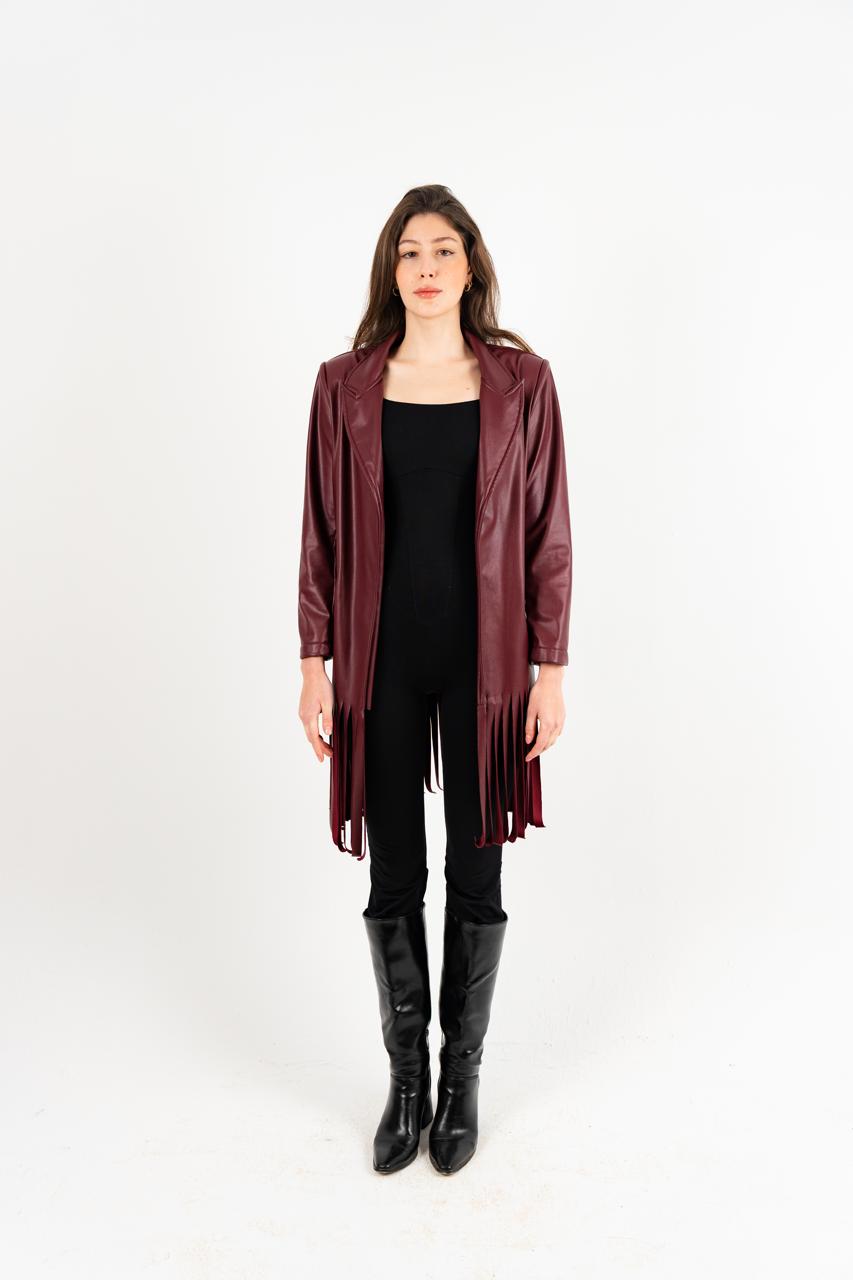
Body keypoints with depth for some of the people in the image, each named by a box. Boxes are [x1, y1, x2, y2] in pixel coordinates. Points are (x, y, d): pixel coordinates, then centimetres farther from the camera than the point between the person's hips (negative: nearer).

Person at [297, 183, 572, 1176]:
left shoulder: (521, 382, 0)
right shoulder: (345, 385, 2)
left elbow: (548, 533, 0)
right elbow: (322, 532, 3)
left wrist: (550, 668, -4)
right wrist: (314, 660, 0)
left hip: (484, 662, 0)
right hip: (382, 661, 1)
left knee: (475, 876, 10)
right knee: (394, 880, 10)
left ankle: (462, 1076, 32)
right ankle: (407, 1078, 31)